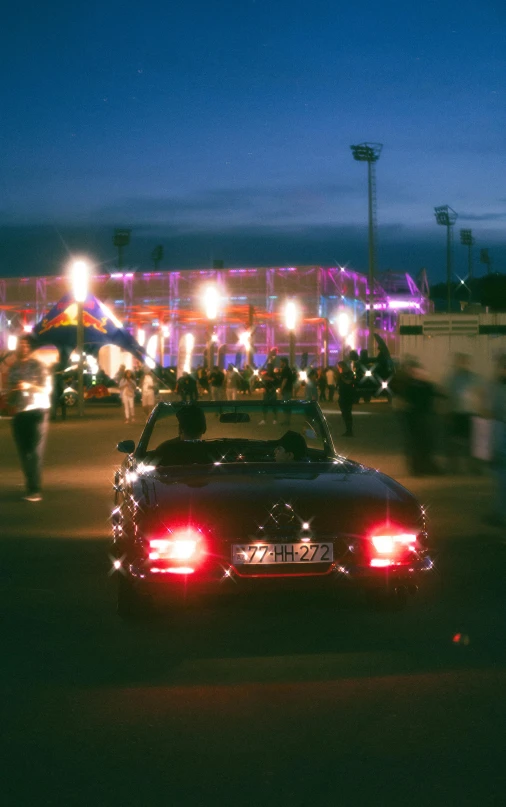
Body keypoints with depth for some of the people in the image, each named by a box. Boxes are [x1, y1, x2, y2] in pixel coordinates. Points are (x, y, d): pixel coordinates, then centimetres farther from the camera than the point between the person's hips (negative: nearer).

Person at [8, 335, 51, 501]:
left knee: (35, 452, -8)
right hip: (19, 414, 5)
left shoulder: (37, 366, -5)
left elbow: (46, 389, -8)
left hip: (37, 411, -5)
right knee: (24, 452, 6)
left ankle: (35, 490, -8)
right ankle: (31, 488, 14)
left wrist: (29, 386, -24)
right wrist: (11, 392, -7)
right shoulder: (13, 368, 10)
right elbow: (11, 392, 16)